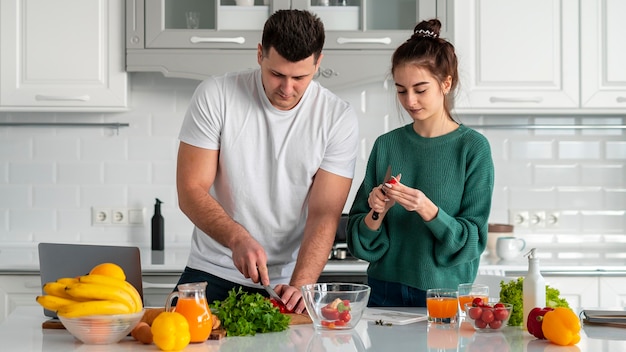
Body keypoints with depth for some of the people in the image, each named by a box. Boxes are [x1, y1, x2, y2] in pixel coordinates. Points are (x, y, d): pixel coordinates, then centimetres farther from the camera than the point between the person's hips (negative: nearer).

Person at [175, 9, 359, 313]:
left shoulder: (339, 119, -8)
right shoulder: (215, 95, -9)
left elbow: (324, 214, -11)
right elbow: (191, 191, -11)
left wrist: (299, 285, -25)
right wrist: (238, 238, -27)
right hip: (212, 276, 0)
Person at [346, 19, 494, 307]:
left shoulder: (473, 147, -7)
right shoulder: (386, 145, 3)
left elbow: (472, 241, -10)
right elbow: (360, 242, 4)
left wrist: (429, 211, -25)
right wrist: (376, 214, -16)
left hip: (444, 292, -3)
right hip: (385, 291, 3)